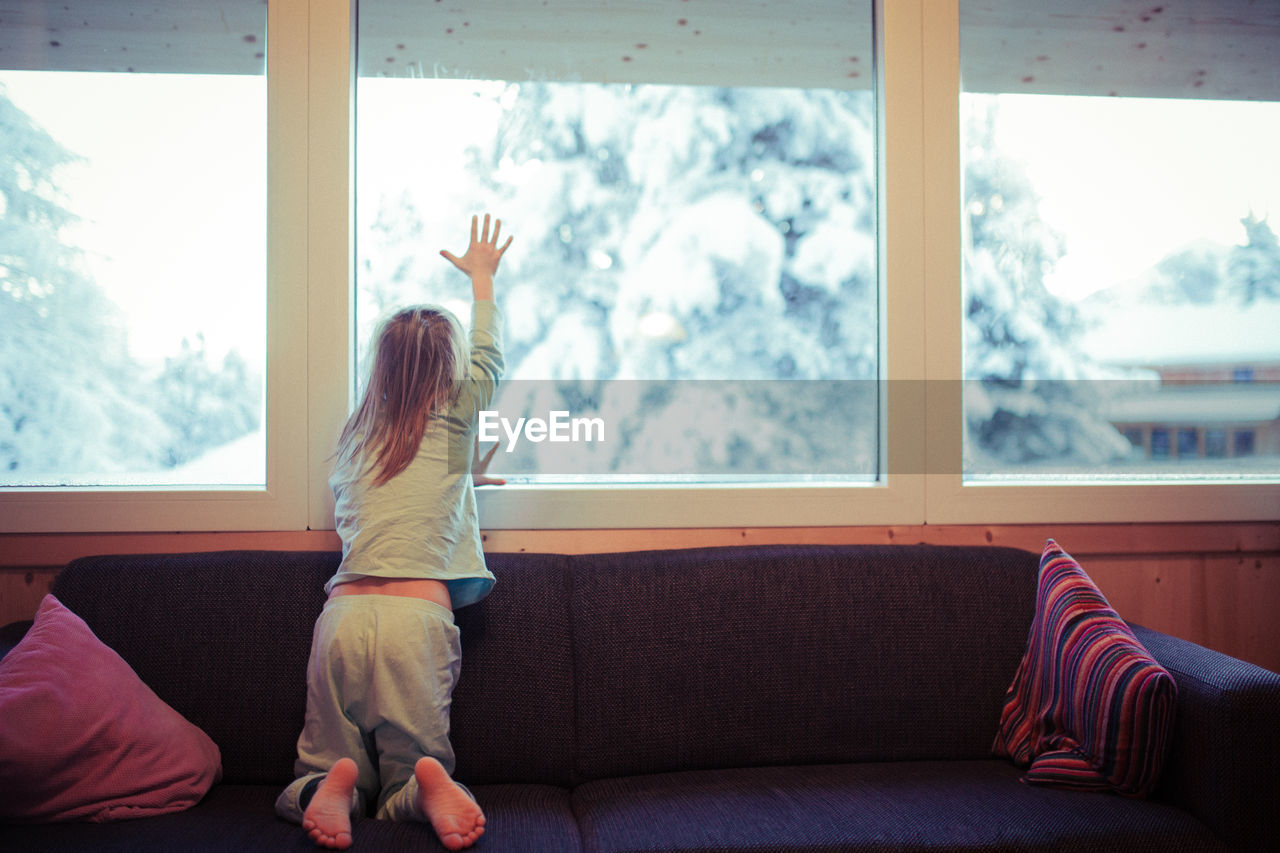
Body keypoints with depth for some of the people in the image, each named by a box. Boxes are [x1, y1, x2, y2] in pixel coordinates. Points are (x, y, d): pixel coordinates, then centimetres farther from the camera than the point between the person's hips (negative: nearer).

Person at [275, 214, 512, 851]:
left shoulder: (353, 435, 18)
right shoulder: (454, 422, 8)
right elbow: (489, 357, 27)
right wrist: (482, 276, 42)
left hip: (344, 611, 3)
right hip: (417, 613, -3)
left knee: (324, 763, 16)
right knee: (404, 787, 9)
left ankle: (333, 787, -15)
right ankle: (427, 787, -22)